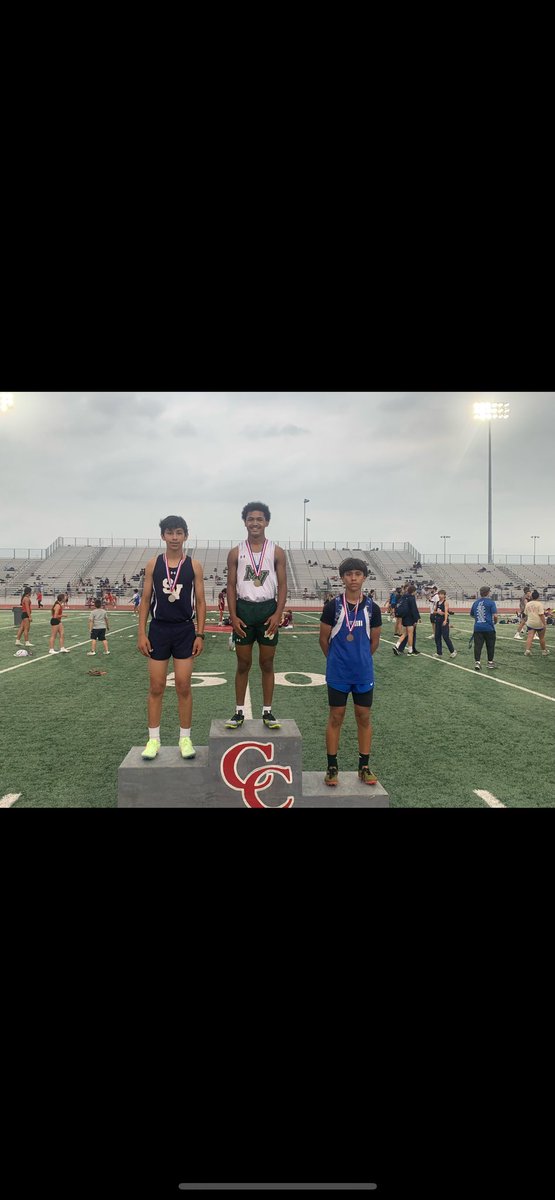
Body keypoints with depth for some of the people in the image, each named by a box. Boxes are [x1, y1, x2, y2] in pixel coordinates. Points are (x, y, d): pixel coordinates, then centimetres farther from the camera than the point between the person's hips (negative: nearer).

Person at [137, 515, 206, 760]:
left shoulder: (193, 565, 1)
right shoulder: (153, 564, 3)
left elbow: (200, 602, 2)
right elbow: (145, 600, 4)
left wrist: (200, 634, -4)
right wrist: (141, 633, -2)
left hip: (185, 630, -1)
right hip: (158, 629, 1)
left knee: (183, 686, 3)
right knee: (156, 687, 5)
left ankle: (185, 738, 15)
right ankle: (153, 739, 16)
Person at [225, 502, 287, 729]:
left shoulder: (276, 552, 3)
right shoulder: (236, 553, 4)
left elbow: (282, 585, 1)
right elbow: (231, 586, 2)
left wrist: (277, 614, -11)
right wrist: (233, 616, -8)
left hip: (268, 610, 0)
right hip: (244, 609, 0)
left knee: (267, 664, 7)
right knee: (243, 664, 7)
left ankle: (267, 712, 17)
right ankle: (239, 712, 16)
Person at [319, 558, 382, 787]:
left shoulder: (372, 608, -1)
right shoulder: (332, 606, -7)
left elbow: (374, 641, 9)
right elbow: (324, 640, 1)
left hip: (364, 673, 2)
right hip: (338, 673, -2)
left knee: (364, 717, 8)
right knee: (336, 717, 4)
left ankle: (364, 767, 20)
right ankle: (332, 767, 15)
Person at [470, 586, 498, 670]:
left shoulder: (475, 602, 7)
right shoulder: (491, 602, -7)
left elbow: (471, 614, 18)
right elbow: (495, 615, -13)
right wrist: (495, 622, 6)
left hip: (477, 628, 3)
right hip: (489, 628, -3)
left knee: (477, 645, 2)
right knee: (490, 646, 11)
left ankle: (477, 662, -7)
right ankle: (490, 662, 19)